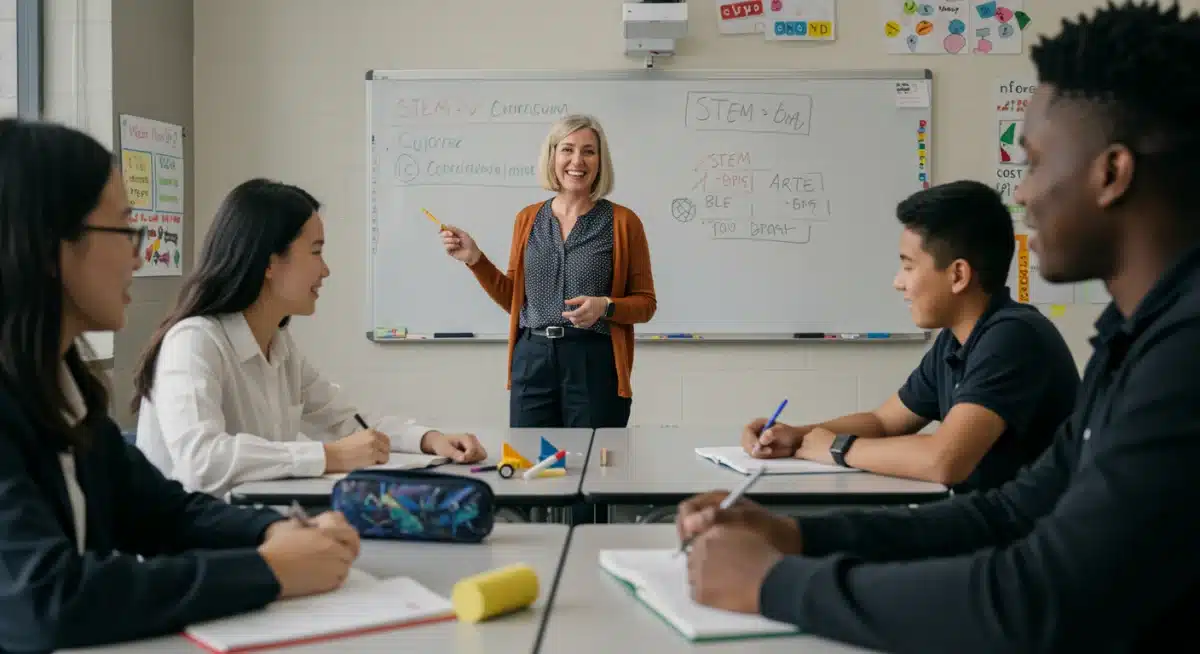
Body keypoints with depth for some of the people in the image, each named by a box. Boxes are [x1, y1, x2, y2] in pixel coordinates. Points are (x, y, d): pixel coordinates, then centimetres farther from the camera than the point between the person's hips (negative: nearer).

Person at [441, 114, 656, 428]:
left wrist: (605, 306, -15)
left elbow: (645, 303, 3)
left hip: (595, 364, -3)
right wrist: (475, 259, 4)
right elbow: (515, 299, 15)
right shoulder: (528, 219, 10)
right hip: (532, 362, 3)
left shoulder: (623, 222, -1)